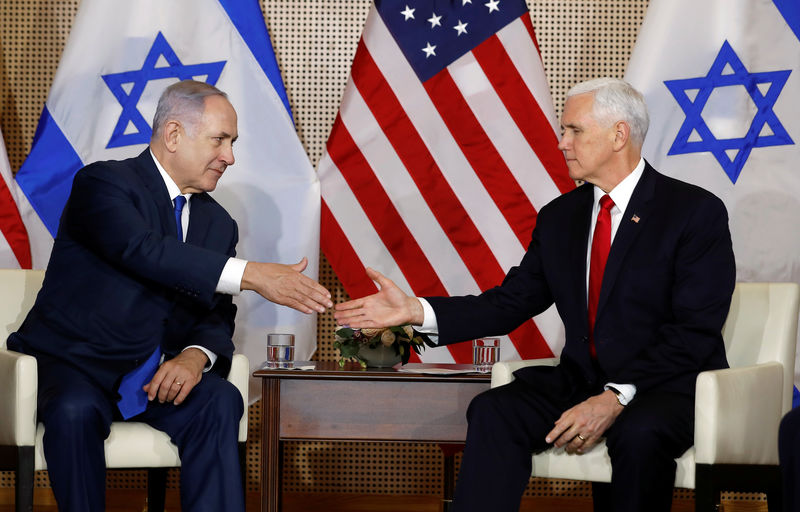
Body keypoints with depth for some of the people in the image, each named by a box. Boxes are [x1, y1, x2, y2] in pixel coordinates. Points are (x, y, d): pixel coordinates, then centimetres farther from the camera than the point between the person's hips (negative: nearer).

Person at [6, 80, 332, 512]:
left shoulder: (218, 223, 12)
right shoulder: (102, 183, -9)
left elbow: (218, 315, 10)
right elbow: (141, 249, -28)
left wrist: (197, 355, -17)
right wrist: (249, 275, -36)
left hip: (158, 377, 5)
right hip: (76, 363, -5)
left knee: (220, 400, -24)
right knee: (74, 409, -35)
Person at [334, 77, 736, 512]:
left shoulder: (697, 211, -6)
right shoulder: (559, 218, 14)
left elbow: (695, 330, -14)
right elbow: (510, 303, 11)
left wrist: (618, 396, -25)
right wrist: (415, 310, -3)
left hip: (668, 387, -5)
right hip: (582, 381, 5)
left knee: (639, 432, -38)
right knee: (492, 411, -21)